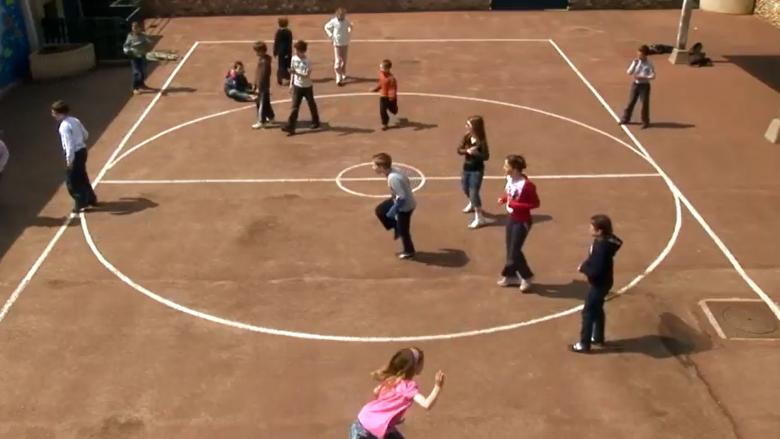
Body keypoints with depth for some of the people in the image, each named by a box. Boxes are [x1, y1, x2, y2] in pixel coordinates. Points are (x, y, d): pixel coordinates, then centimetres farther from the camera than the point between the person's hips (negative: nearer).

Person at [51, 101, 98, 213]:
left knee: (72, 181, 3)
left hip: (74, 154, -9)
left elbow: (69, 144, -24)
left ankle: (81, 204, 7)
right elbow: (86, 135, 13)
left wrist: (69, 160, -20)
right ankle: (91, 199, 35)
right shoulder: (75, 120, 5)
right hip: (82, 150, 9)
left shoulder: (64, 126, -20)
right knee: (82, 177, 24)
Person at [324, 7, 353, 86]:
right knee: (338, 61, -8)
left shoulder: (346, 21, -5)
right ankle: (339, 79, -9)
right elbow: (326, 27, 1)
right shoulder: (333, 21, -14)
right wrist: (331, 36, -7)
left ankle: (343, 74, 38)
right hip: (337, 44, -4)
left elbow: (350, 26, 18)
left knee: (344, 60, 16)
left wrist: (349, 34, 6)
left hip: (345, 43, 4)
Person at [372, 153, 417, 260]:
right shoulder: (393, 171, -8)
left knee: (403, 230, 11)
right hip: (400, 200, 9)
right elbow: (406, 181, 8)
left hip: (405, 205, -9)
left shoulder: (393, 178, -35)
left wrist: (393, 210, -19)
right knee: (380, 210, 16)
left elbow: (402, 197, -31)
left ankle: (409, 252, 35)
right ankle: (397, 228, 28)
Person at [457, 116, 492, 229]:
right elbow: (459, 150, -6)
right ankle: (472, 204, 56)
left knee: (473, 192, -10)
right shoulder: (467, 137, -5)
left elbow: (486, 156, -18)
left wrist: (474, 153, -31)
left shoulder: (481, 141, -20)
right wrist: (467, 151, -26)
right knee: (466, 189, 24)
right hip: (466, 167, 7)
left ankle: (479, 218, -2)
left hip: (477, 169, -7)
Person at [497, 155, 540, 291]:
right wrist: (503, 199, -6)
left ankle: (526, 277, 22)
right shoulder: (510, 178, -5)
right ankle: (511, 275, 33)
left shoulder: (526, 185, -29)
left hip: (522, 222, -8)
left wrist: (515, 204, -25)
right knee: (510, 249, 16)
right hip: (511, 218, 8)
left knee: (514, 251, -1)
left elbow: (535, 203, -20)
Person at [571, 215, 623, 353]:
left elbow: (596, 270, -32)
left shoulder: (601, 247, -31)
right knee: (597, 309, 24)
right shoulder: (604, 241, -2)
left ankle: (584, 344, 10)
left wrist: (582, 268, -17)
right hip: (602, 282, 10)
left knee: (588, 312, 1)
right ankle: (598, 337, 39)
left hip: (600, 284, -10)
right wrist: (585, 265, -1)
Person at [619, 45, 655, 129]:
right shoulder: (635, 62, 1)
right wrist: (634, 63, -15)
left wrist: (642, 77, -23)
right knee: (631, 102, 10)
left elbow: (653, 76, -13)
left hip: (644, 85, -4)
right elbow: (629, 72, -4)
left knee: (644, 104, 2)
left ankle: (645, 122, 13)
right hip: (635, 84, 4)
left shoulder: (649, 64, -10)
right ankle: (625, 119, 22)